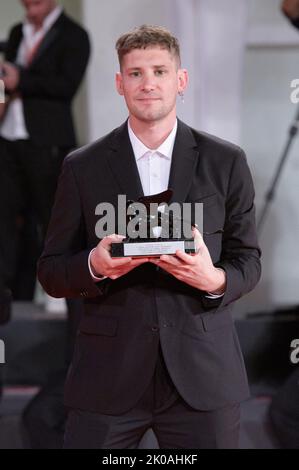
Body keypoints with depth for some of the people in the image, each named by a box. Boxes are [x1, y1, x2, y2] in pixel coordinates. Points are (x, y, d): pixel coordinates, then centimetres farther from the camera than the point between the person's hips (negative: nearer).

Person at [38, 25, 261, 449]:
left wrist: (216, 280, -14)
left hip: (202, 372, 1)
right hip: (109, 378, 0)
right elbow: (51, 273, 6)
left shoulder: (225, 163, 5)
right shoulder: (83, 168, 5)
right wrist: (94, 265, -16)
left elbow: (248, 261, 9)